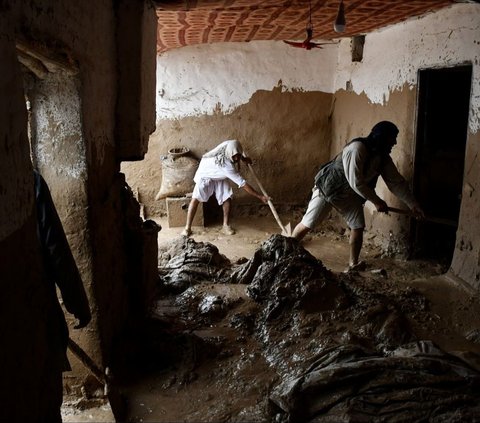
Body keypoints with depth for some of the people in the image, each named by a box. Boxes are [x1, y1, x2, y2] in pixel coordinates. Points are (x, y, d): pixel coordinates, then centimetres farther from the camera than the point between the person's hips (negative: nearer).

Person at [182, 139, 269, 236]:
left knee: (227, 198, -8)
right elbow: (243, 184, -40)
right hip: (205, 176, -6)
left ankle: (226, 225, 6)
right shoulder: (226, 165, -43)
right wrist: (260, 196, -38)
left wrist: (243, 158, -6)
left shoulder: (229, 146, -27)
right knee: (195, 199, -19)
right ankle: (187, 228, -11)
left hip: (220, 177, 7)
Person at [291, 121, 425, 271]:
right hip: (328, 187, -7)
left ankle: (353, 264, 14)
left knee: (358, 227, -1)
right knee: (307, 225, -3)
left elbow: (397, 182, 0)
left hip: (349, 194, 7)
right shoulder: (357, 149, -31)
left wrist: (413, 204, -2)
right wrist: (376, 201, -24)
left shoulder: (383, 157, -6)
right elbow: (356, 182, -32)